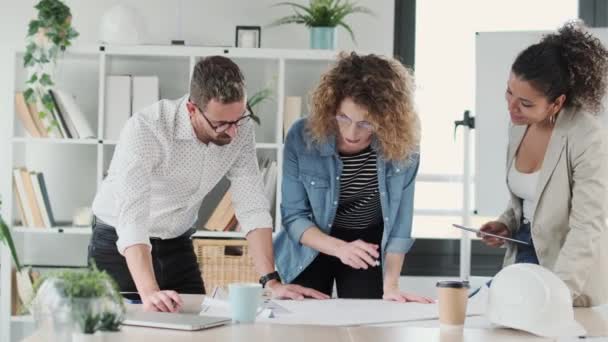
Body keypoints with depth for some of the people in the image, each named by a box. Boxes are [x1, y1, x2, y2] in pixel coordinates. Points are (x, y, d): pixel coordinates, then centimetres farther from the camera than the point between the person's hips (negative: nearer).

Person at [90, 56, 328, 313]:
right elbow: (132, 216, -39)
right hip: (119, 246, -4)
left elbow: (252, 207, -11)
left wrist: (271, 282, -21)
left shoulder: (240, 129, -14)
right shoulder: (145, 129, -30)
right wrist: (149, 293, -52)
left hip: (178, 246, 4)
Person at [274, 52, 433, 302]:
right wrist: (340, 248, -32)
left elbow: (399, 222, -15)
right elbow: (293, 217, -17)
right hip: (311, 247, 0)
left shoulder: (402, 146, -21)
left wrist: (390, 286, -19)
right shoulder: (302, 137, -23)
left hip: (369, 245, 0)